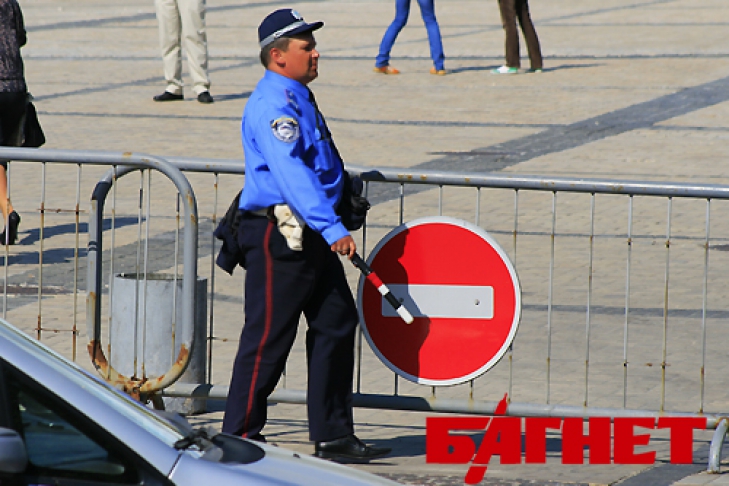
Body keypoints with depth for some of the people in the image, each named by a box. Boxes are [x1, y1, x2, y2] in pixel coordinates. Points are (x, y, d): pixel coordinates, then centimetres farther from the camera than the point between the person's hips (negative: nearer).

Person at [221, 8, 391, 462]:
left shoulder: (299, 98, 16)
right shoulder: (273, 104, -17)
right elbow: (291, 173, -28)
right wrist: (333, 228, -35)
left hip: (309, 235, 10)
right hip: (278, 236, -10)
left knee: (337, 322, 9)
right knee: (269, 336, -4)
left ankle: (334, 435, 13)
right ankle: (241, 436, 5)